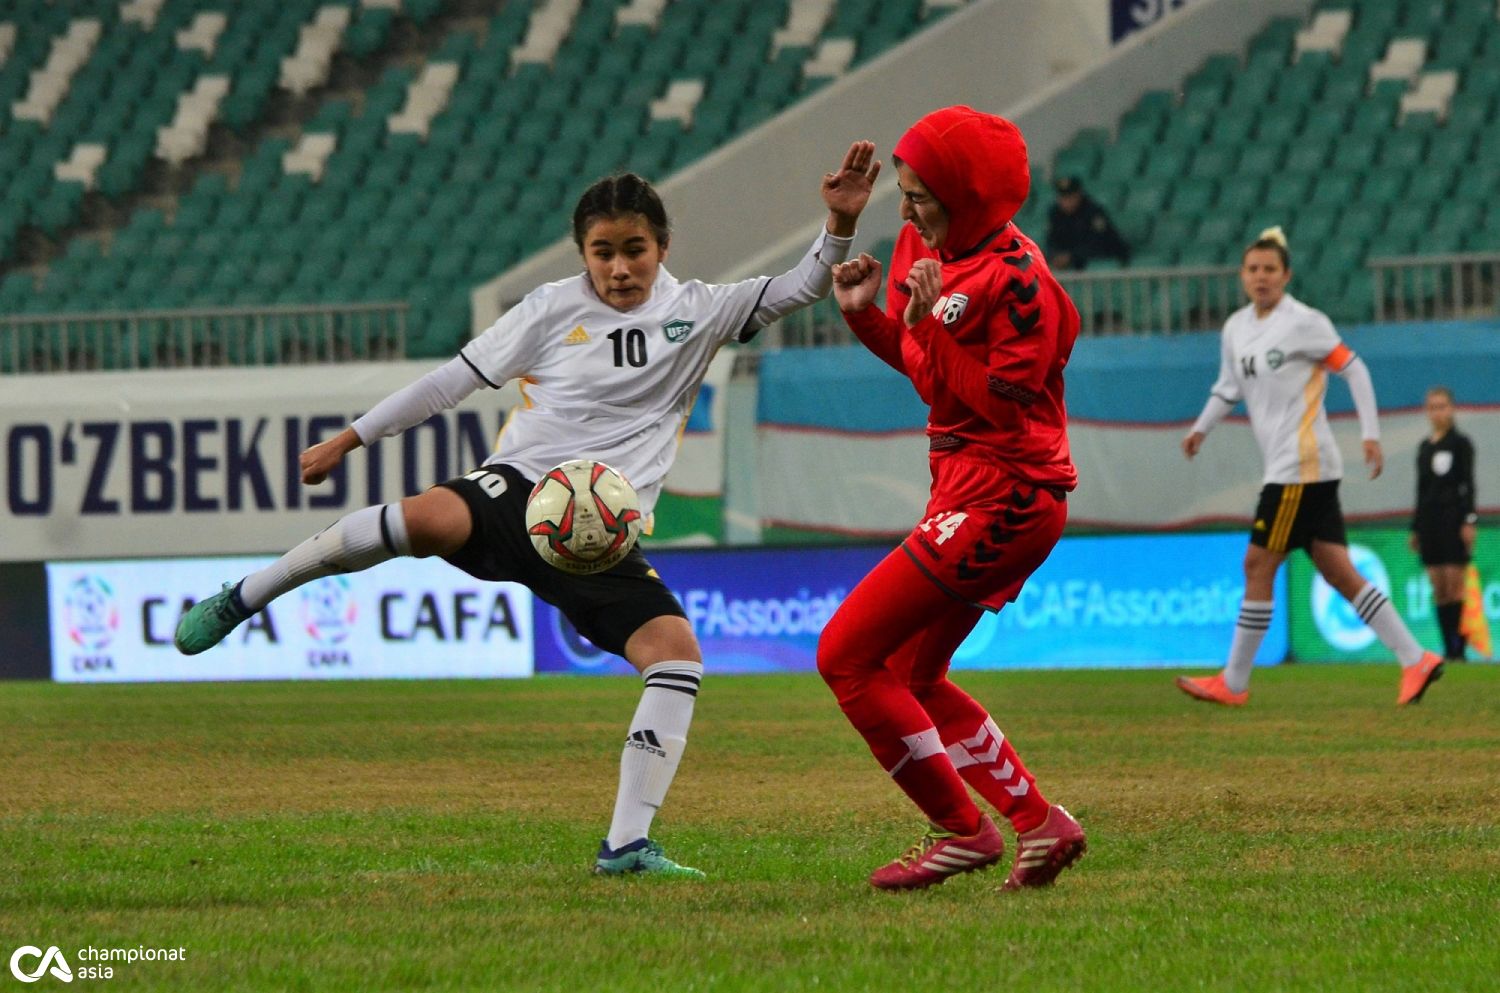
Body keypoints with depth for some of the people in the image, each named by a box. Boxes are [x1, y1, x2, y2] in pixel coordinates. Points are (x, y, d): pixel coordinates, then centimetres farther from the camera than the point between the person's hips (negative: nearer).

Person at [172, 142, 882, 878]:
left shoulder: (697, 313, 11)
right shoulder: (554, 308, 6)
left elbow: (799, 289, 6)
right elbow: (455, 379, 11)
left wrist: (840, 225, -13)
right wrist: (349, 439, 13)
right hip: (520, 489, -3)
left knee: (677, 650, -17)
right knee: (430, 519, -34)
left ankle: (626, 844, -11)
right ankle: (241, 600, -17)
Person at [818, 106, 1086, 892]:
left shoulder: (1016, 279, -17)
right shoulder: (953, 258, 11)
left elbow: (1005, 405, -21)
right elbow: (932, 374, 19)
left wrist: (930, 325, -24)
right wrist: (866, 317, 6)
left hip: (1000, 498, -10)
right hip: (974, 496, 10)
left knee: (846, 655, -10)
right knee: (912, 677, 18)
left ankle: (962, 830, -5)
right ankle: (1039, 824, 19)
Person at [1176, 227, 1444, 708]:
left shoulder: (1303, 322, -9)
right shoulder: (1236, 328, 13)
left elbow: (1354, 370, -7)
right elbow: (1229, 386, 25)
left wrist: (1370, 434, -11)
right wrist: (1201, 429, 9)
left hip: (1302, 467, -8)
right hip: (1283, 466, 8)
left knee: (1258, 565, -6)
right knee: (1339, 573, 5)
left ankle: (1233, 683, 0)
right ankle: (1416, 661, 7)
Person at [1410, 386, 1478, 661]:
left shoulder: (1460, 443, -1)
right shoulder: (1424, 447, 15)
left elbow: (1468, 484, -6)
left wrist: (1469, 521, -15)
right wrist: (1416, 528, 17)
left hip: (1453, 517, -6)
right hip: (1430, 520, 6)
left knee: (1455, 585, -9)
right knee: (1439, 589, 2)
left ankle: (1458, 649, -10)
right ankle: (1448, 648, 2)